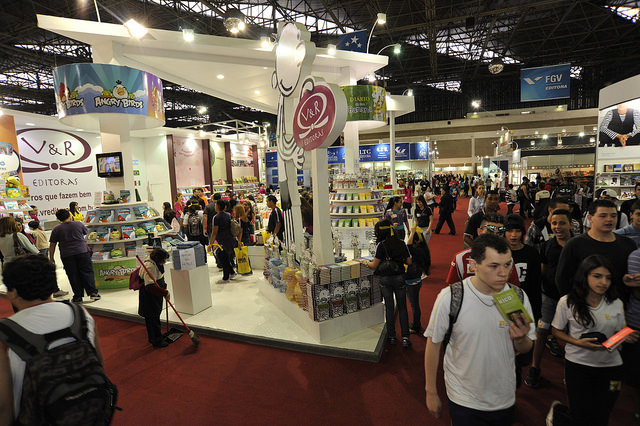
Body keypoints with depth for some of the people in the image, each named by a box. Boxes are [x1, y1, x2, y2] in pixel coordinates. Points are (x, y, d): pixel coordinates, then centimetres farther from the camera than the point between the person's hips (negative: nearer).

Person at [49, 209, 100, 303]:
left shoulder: (56, 229, 2)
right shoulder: (78, 224, 2)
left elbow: (52, 245, 4)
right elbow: (86, 232, 20)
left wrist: (51, 258, 11)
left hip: (67, 255, 0)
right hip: (82, 252, 0)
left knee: (73, 276, 6)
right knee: (87, 272, 4)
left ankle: (78, 297, 9)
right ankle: (93, 293, -1)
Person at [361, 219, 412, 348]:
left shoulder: (381, 245, -13)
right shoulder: (401, 243, -1)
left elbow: (374, 265, -10)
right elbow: (409, 261, 1)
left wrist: (366, 262, 9)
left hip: (385, 279, -2)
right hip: (399, 278, 2)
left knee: (389, 308, 9)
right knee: (402, 308, 9)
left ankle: (392, 336, 19)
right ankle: (405, 338, 7)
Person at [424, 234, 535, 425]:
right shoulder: (449, 298, -21)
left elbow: (526, 349, 1)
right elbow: (433, 344, -11)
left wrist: (520, 339, -23)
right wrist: (431, 393, -5)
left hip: (505, 399, 4)